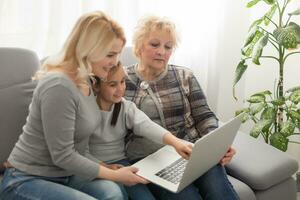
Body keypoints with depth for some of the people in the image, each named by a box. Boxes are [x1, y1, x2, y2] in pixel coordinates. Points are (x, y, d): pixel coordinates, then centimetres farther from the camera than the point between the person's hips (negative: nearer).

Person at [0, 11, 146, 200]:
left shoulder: (84, 80, 5)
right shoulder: (59, 86, -23)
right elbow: (63, 156, -21)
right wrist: (115, 175, -14)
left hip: (64, 174, 8)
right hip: (27, 180, -8)